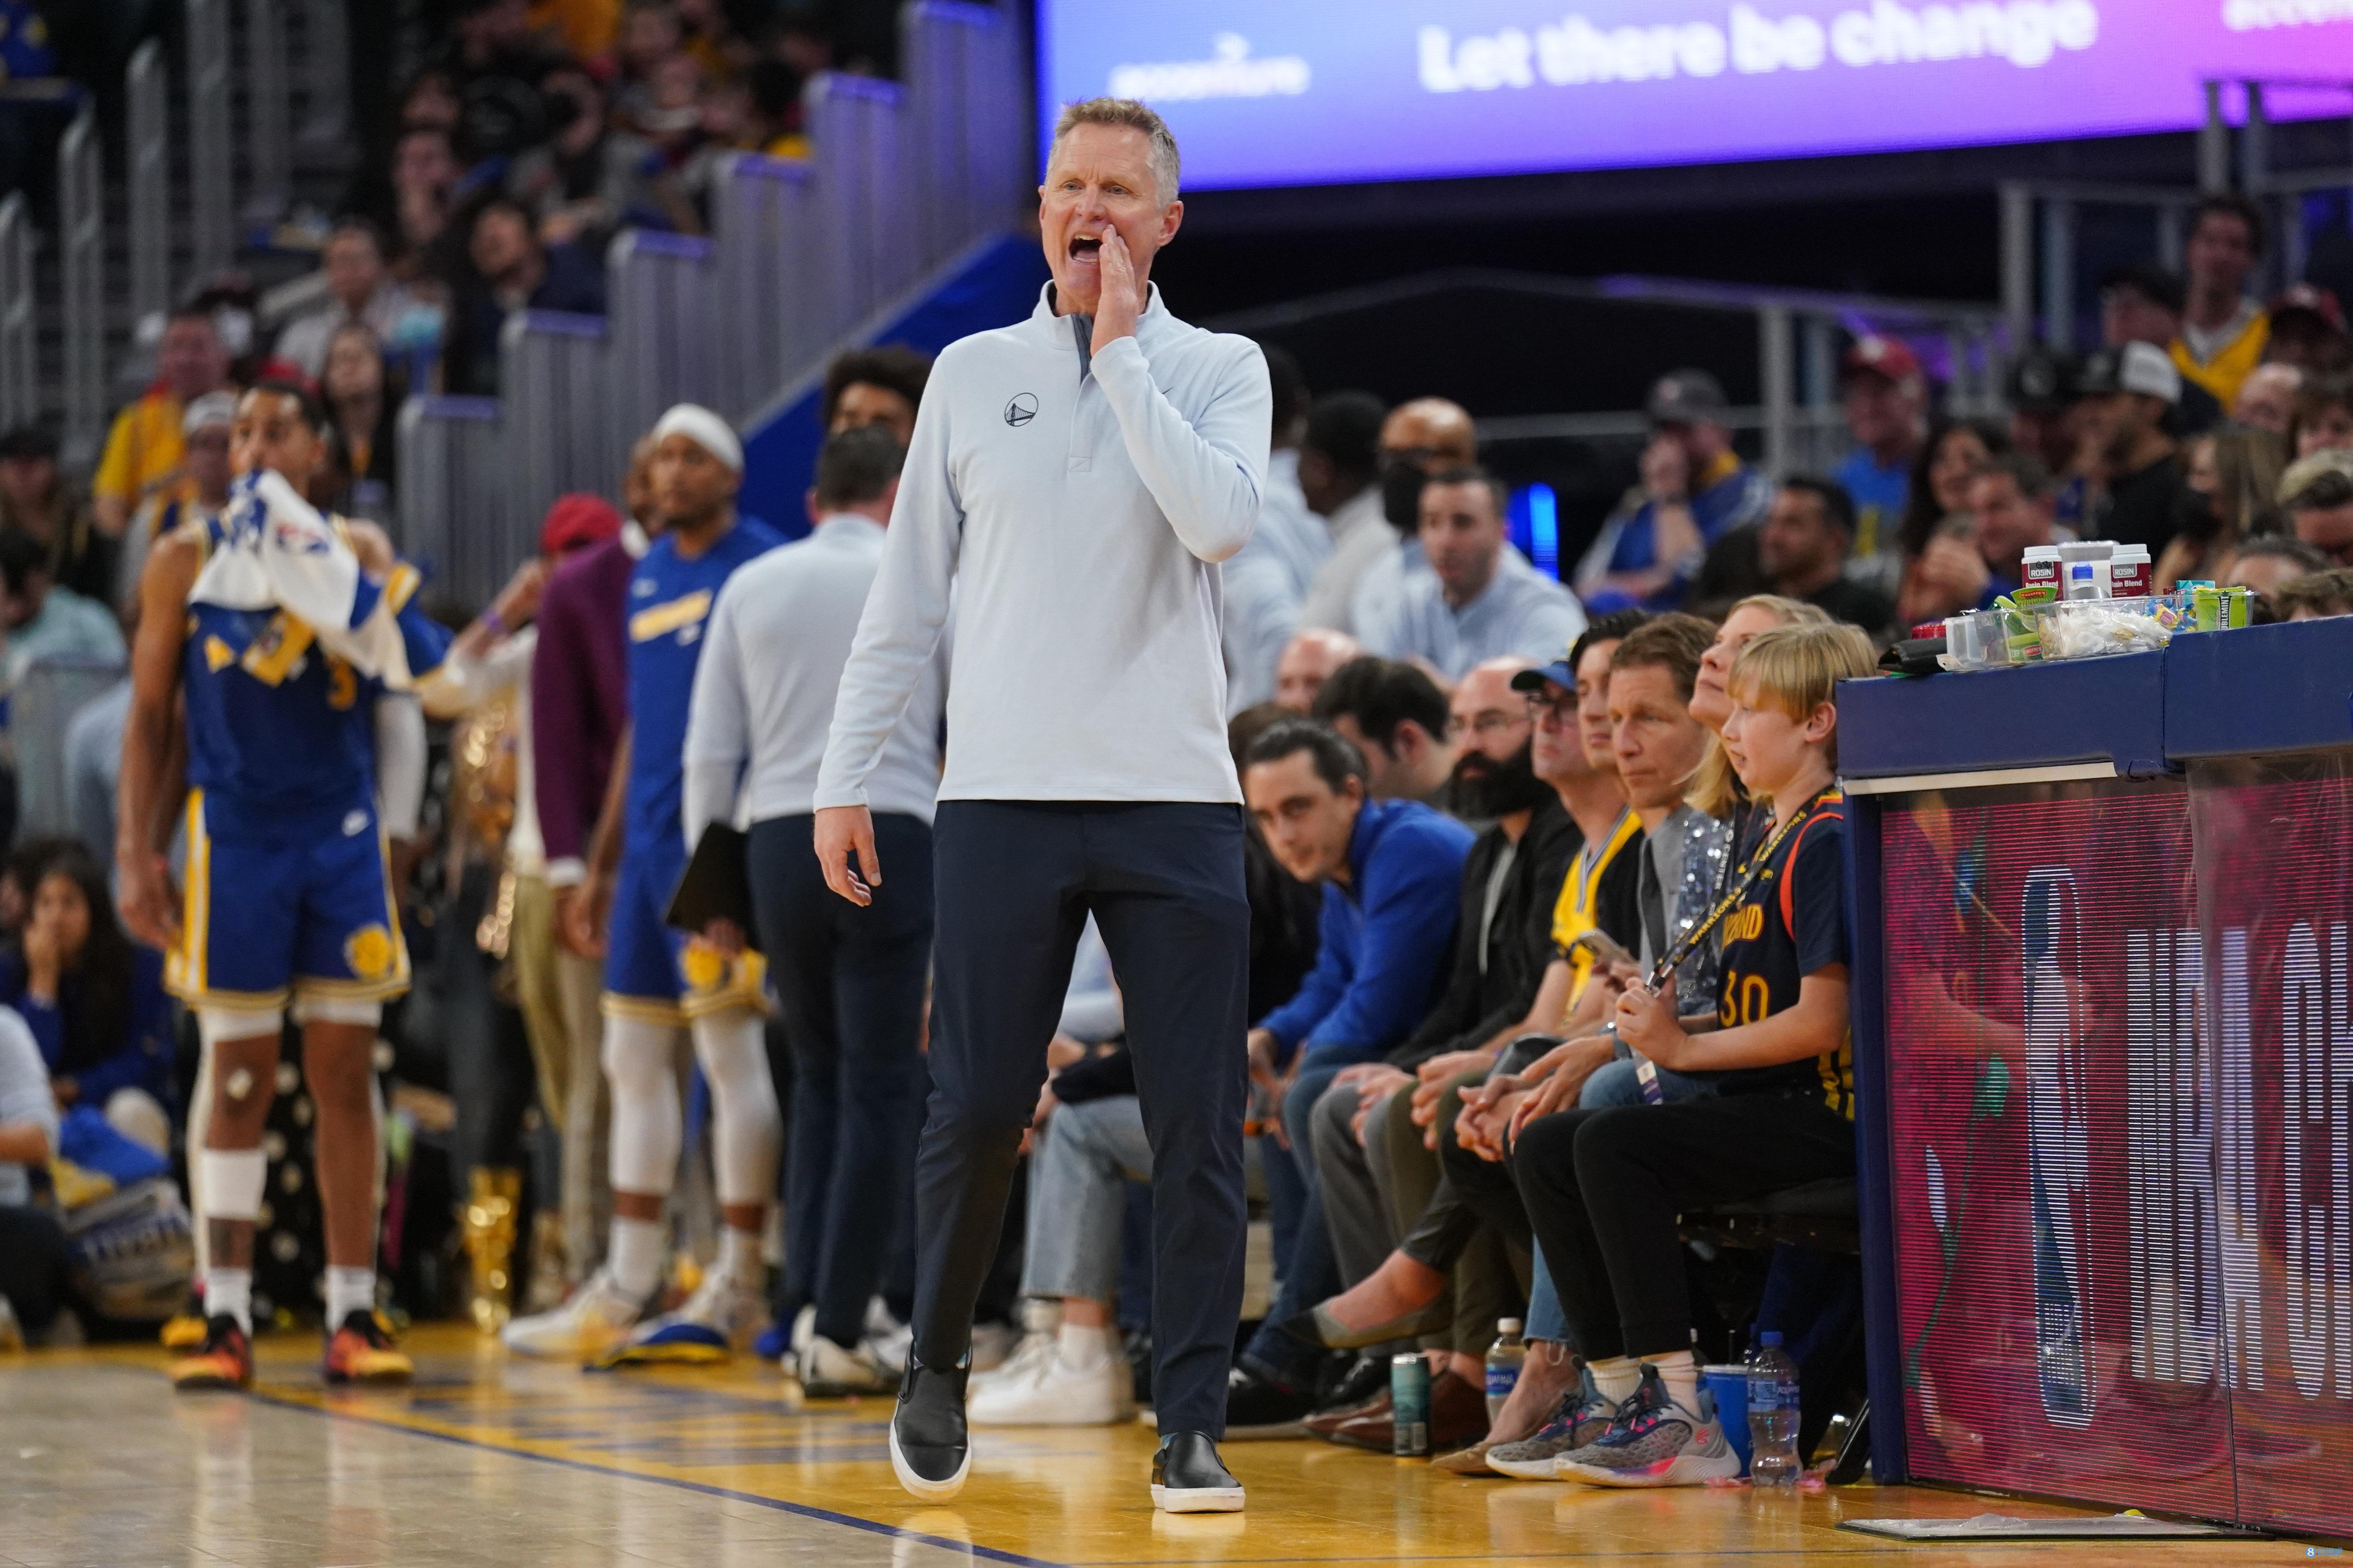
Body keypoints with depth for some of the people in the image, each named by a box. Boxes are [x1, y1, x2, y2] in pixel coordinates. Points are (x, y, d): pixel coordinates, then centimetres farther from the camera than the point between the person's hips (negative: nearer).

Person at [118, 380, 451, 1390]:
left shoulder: (355, 551, 6)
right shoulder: (186, 560, 4)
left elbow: (415, 663, -9)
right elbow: (150, 712, 5)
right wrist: (135, 852, -4)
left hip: (343, 834, 1)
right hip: (234, 836, -1)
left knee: (346, 1074, 2)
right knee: (239, 1077, 0)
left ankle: (353, 1318, 6)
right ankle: (226, 1322, 4)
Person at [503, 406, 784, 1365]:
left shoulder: (757, 566, -7)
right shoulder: (649, 574, 17)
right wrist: (603, 857, 21)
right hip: (651, 843, 9)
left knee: (731, 1051, -5)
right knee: (633, 1058, 8)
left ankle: (738, 1288, 0)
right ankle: (625, 1290, 13)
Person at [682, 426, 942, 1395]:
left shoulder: (752, 586, 9)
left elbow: (710, 750, 7)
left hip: (780, 841, 3)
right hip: (892, 834, -3)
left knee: (820, 1077, 18)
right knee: (880, 1087, 1)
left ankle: (806, 1303, 6)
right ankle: (839, 1331, -5)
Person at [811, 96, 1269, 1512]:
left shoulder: (1219, 370, 5)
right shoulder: (972, 373, 10)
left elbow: (1222, 521, -16)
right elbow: (907, 595, 12)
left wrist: (1122, 351, -11)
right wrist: (844, 778, 8)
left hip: (1176, 802, -1)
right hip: (1004, 798, 1)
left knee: (1200, 1125, -4)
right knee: (977, 1109, -1)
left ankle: (1193, 1431, 1)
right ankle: (937, 1371, 20)